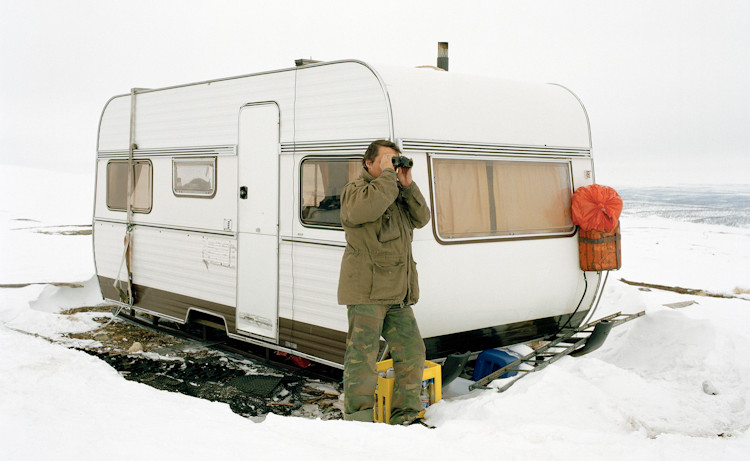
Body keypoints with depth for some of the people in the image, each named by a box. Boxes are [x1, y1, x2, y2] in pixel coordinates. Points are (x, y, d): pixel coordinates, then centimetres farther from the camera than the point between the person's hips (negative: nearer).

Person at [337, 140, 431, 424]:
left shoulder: (397, 194, 22)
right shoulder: (355, 190, -3)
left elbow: (421, 219, 12)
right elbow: (367, 206, -26)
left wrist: (408, 185, 2)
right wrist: (387, 174, -16)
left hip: (398, 294, 8)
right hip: (366, 292, -8)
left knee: (412, 351, 8)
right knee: (362, 354, -7)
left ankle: (404, 416, 18)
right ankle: (357, 420, 0)